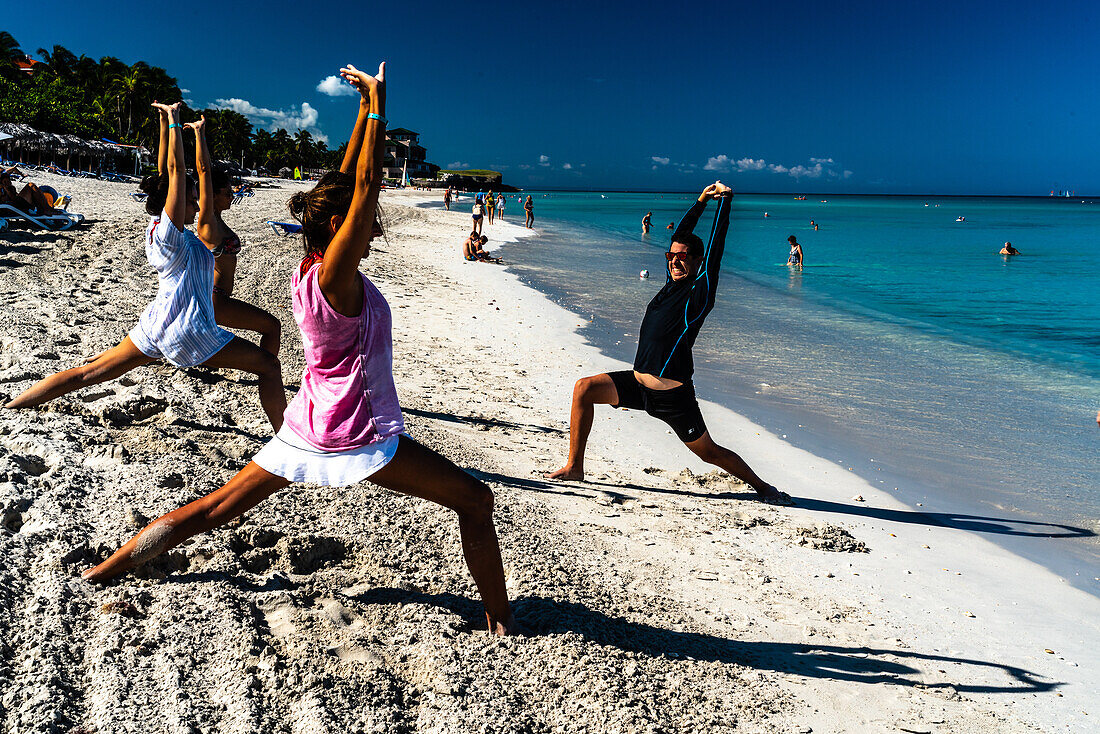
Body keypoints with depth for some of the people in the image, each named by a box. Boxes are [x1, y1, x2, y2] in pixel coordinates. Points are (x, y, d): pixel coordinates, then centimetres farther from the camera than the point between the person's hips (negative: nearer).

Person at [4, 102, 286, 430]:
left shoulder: (156, 227, 10)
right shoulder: (170, 231, -13)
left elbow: (167, 171, 15)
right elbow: (175, 168, -18)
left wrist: (169, 124, 19)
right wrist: (173, 119, -13)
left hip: (155, 325, 9)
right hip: (186, 332, -9)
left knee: (87, 373, 15)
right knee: (269, 365, -3)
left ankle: (10, 406, 19)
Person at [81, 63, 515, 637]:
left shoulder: (306, 269, 2)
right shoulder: (337, 277, -20)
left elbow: (347, 183, 6)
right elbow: (366, 186, -25)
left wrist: (365, 109, 7)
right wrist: (377, 103, -18)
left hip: (305, 431, 8)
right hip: (361, 438, -8)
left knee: (211, 509, 20)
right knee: (475, 501, 2)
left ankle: (106, 568, 32)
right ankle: (501, 619, 9)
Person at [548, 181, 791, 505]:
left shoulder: (700, 292, -10)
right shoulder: (671, 284, 9)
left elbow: (715, 248, -13)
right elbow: (680, 235, 18)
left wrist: (725, 199, -7)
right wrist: (701, 201, 18)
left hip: (672, 396, -7)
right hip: (639, 384, 7)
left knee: (710, 452, 4)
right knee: (584, 388, -6)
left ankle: (761, 486, 27)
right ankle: (575, 467, 2)